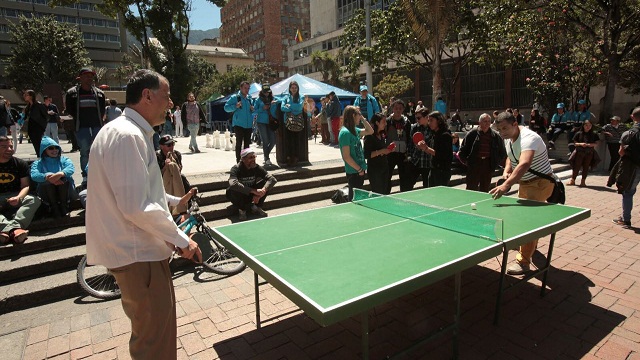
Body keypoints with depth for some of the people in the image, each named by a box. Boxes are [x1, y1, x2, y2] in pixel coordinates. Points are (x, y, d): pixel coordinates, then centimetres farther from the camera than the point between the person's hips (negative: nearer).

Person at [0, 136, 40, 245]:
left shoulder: (21, 164, 6)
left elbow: (25, 186, 0)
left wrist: (18, 198, -22)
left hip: (16, 197, 0)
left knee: (34, 200, -30)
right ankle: (13, 229, -53)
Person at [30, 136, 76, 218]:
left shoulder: (64, 160, 11)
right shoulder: (38, 163, 11)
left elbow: (71, 168, -14)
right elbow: (34, 175, -12)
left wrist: (60, 174, -37)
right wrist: (47, 176, -34)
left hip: (65, 192, 0)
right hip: (47, 193, 1)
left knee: (63, 179, -28)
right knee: (48, 181, -27)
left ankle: (64, 205, -17)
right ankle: (54, 207, -19)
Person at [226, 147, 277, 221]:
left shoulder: (257, 168, -13)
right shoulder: (236, 169, -24)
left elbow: (272, 179, -21)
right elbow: (233, 184, -44)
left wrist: (262, 191, -39)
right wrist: (254, 191, -47)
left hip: (251, 195, 3)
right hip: (239, 196, -3)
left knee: (265, 182, -20)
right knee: (233, 190, -37)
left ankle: (257, 208, -3)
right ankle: (242, 209, -7)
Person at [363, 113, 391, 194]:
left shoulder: (382, 135, 10)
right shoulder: (370, 136, -15)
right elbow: (366, 155, -21)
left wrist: (388, 150, 3)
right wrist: (380, 152, -22)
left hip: (384, 167, 8)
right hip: (374, 170, -8)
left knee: (385, 193, 13)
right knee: (378, 194, -1)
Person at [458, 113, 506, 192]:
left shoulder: (496, 136, 4)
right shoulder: (472, 134, -4)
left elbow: (502, 153, 14)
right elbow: (463, 149, -1)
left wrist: (497, 162, 9)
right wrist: (466, 160, -2)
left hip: (488, 166, 3)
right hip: (474, 166, -3)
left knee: (485, 190, 12)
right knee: (471, 189, 1)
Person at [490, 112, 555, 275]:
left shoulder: (528, 138, -31)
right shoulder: (508, 139, -2)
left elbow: (524, 164, -49)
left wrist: (506, 185, -61)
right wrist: (506, 171, -5)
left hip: (540, 183, -9)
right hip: (524, 183, 9)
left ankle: (523, 262, -4)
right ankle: (531, 246, 47)